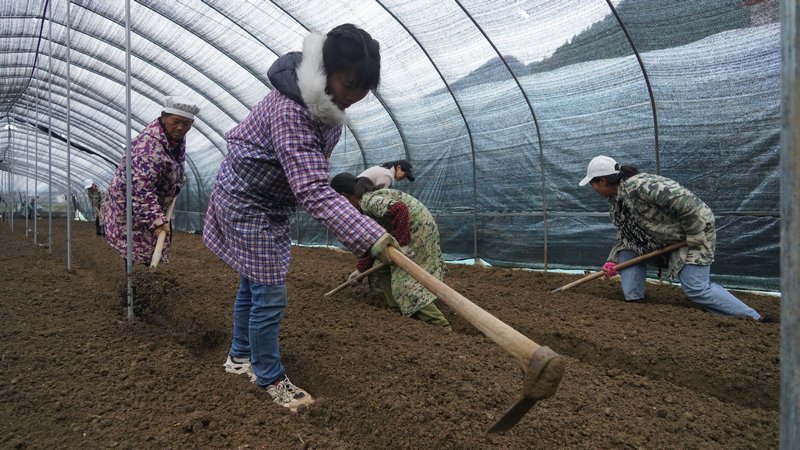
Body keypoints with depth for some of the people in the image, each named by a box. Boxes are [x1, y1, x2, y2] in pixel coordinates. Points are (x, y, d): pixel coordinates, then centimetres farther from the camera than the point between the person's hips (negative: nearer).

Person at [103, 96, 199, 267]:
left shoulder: (177, 137, -3)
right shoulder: (148, 147, -33)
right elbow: (141, 190, -37)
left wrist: (176, 186, 17)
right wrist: (155, 219, -39)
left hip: (154, 201, 9)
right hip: (130, 204, -9)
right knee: (139, 247, -7)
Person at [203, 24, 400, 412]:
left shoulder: (325, 98, -5)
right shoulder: (291, 112, -35)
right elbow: (314, 192, -43)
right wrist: (371, 237, -50)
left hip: (270, 202, 9)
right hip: (248, 204, -9)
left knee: (252, 285, 20)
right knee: (269, 296, -3)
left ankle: (240, 356, 38)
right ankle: (270, 379, 17)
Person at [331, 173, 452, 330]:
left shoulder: (369, 201, -21)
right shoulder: (365, 205, 12)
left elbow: (399, 210, -37)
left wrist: (402, 244, -32)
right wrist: (361, 268, 22)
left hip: (418, 228, -10)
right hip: (409, 231, 10)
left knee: (406, 279, -12)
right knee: (382, 267, 15)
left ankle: (441, 326, -11)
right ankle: (401, 310, 20)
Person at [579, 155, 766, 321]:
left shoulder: (637, 186, -29)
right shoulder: (617, 200, 3)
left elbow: (683, 200, -36)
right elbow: (624, 234, 9)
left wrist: (694, 237, -27)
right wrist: (613, 260, -2)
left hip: (695, 229, -9)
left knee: (696, 288, -15)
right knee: (628, 247, 1)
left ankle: (753, 320, -4)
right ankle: (633, 301, 5)